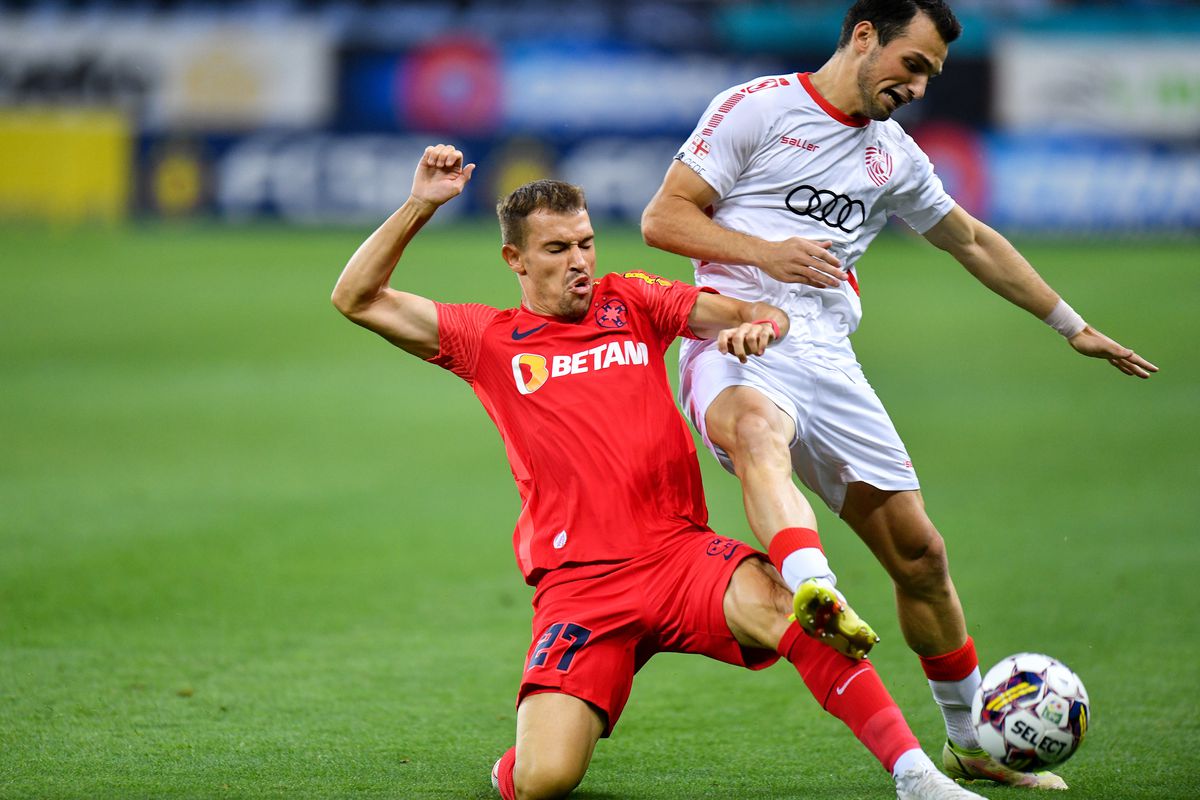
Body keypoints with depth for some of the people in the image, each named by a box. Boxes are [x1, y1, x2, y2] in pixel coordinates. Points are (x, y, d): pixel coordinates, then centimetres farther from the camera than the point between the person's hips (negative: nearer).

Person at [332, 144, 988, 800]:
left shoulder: (631, 301, 16)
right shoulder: (491, 341, 12)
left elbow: (758, 315, 7)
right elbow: (356, 298, 8)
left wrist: (756, 326, -18)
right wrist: (420, 205, 0)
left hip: (680, 550, 1)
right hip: (577, 585, -1)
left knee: (779, 607, -34)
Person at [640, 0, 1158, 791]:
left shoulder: (895, 155, 21)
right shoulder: (756, 107, 4)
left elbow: (974, 242, 35)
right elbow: (663, 218, 0)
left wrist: (1073, 325, 38)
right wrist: (765, 252, -15)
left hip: (828, 360, 6)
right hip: (736, 339, -6)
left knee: (920, 553, 3)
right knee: (759, 428, -42)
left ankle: (972, 741, 22)